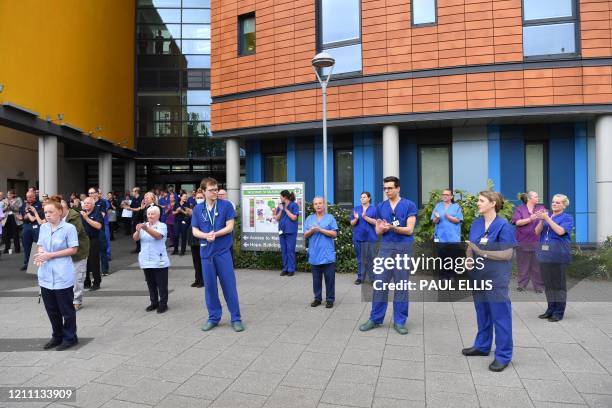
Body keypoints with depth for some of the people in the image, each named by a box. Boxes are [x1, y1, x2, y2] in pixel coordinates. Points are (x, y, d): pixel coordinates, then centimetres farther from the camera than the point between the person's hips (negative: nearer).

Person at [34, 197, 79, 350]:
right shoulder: (43, 227, 7)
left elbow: (73, 249, -12)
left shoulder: (69, 228, -11)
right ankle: (57, 336, 33)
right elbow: (40, 246, 13)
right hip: (45, 275, 6)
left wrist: (50, 255, -18)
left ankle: (70, 337, 22)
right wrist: (40, 253, -10)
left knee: (66, 309, 6)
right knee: (51, 309, 16)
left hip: (62, 276, -6)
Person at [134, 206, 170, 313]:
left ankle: (163, 304, 11)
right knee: (151, 284, 14)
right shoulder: (143, 225, 8)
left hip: (159, 261, -5)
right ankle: (154, 302, 26)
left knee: (161, 284, 1)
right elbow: (135, 238, -5)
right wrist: (138, 231, -27)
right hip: (146, 261, 5)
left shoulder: (162, 226, -7)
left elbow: (158, 235, -27)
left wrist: (146, 229, -43)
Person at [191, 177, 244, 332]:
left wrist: (214, 234, -19)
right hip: (206, 252, 3)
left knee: (229, 285, 1)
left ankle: (236, 318, 12)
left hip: (223, 251, -3)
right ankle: (213, 317, 24)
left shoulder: (226, 205, -3)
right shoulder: (198, 209, 5)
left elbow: (229, 227, -6)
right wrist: (206, 235, -15)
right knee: (210, 286, 10)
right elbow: (195, 231, 4)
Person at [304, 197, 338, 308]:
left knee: (329, 278, 2)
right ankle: (317, 298, 22)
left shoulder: (330, 217, 0)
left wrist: (320, 229, -14)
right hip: (314, 255, 3)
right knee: (316, 278, 11)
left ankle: (330, 299, 13)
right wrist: (311, 230, -14)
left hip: (328, 254, -3)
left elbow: (334, 234, -7)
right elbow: (305, 235, 7)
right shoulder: (309, 218, 9)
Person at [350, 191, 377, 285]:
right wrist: (356, 219, -13)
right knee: (360, 258, 7)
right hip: (358, 237, 3)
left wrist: (365, 217, -18)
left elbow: (376, 222, -7)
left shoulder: (374, 209, 2)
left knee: (370, 258, -1)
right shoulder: (356, 209, 11)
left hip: (370, 237, -3)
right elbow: (352, 223, 8)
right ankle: (360, 277, 13)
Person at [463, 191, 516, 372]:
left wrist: (482, 252, -25)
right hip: (478, 276, 6)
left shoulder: (503, 225, -13)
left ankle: (503, 355, 14)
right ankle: (482, 346, 34)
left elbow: (507, 254, -16)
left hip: (496, 278, -6)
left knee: (500, 315, 2)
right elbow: (470, 247, 9)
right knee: (482, 312, 19)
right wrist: (469, 259, -12)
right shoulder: (476, 223, 5)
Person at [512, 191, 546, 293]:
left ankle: (539, 286, 14)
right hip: (523, 242, -1)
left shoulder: (541, 208, 8)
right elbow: (518, 222, -10)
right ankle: (522, 284, 18)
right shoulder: (519, 209, 3)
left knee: (537, 265, 4)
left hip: (537, 241, 1)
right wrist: (530, 219, -21)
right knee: (523, 265, 7)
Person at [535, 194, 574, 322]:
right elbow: (537, 232, 6)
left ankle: (559, 312, 8)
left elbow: (560, 231, -18)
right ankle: (551, 309, 21)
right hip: (544, 253, 5)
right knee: (547, 282, 10)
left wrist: (547, 218, -16)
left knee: (559, 283, 0)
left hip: (559, 254, -5)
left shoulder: (567, 218, 0)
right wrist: (541, 220, -11)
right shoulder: (546, 215, 14)